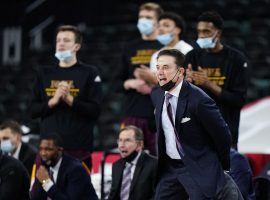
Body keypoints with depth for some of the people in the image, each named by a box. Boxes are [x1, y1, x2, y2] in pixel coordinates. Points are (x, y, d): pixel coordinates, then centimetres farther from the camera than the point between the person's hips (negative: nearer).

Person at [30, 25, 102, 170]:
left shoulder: (89, 73, 4)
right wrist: (53, 101, -7)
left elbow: (95, 110, -4)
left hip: (78, 147, -3)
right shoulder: (45, 74, 15)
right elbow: (33, 110, 10)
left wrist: (70, 99, -15)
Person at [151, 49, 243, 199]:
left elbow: (222, 134, -11)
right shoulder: (157, 95, 2)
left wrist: (222, 167, 1)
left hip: (200, 169, -7)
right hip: (169, 168, 7)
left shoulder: (199, 100, -21)